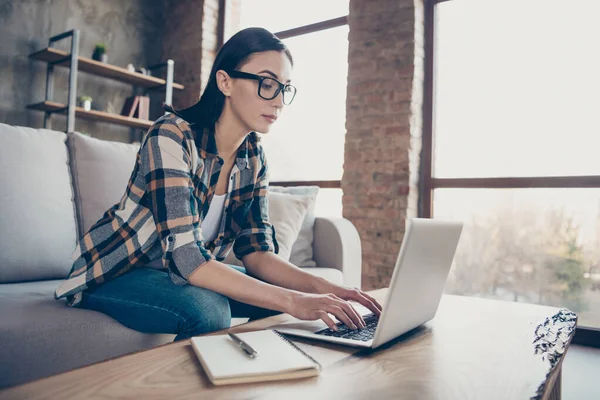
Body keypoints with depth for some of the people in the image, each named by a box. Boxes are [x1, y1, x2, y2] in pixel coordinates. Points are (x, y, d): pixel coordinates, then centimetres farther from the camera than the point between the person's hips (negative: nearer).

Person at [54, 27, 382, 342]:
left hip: (187, 275, 7)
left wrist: (323, 287, -24)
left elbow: (256, 252, -7)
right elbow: (186, 259, -33)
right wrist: (291, 301, -38)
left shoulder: (254, 158, -3)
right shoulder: (172, 136, -25)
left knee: (289, 291, -8)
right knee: (208, 309, -34)